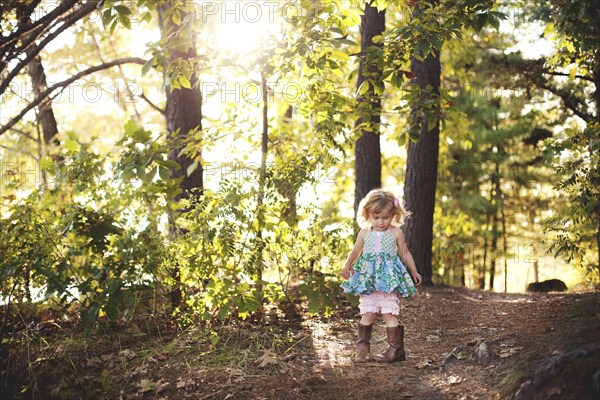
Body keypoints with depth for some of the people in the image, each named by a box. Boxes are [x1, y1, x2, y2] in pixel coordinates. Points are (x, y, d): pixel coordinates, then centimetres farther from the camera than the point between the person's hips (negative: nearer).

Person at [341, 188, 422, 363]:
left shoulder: (396, 233, 3)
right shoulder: (365, 233, 8)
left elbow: (405, 254, 13)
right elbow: (355, 252, 22)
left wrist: (414, 272, 14)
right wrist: (347, 266, 19)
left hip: (390, 280, -2)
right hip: (368, 281, 2)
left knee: (389, 313, -8)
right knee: (367, 314, 1)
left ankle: (396, 349, -2)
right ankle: (363, 346, 12)